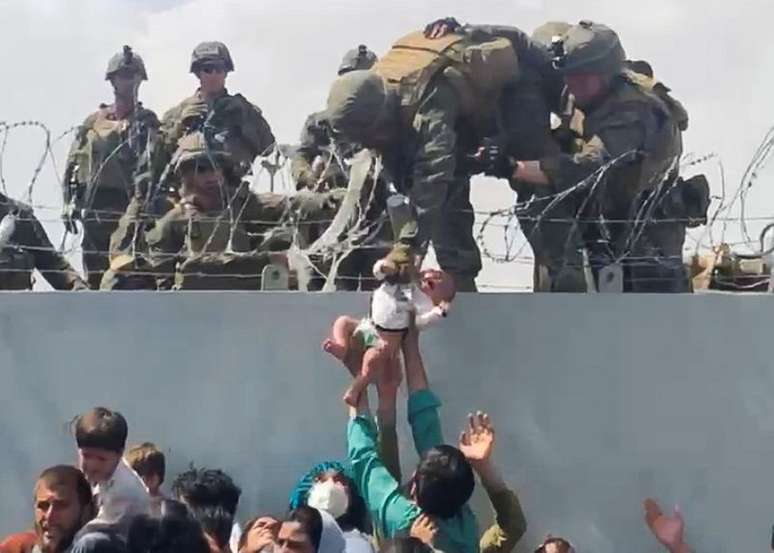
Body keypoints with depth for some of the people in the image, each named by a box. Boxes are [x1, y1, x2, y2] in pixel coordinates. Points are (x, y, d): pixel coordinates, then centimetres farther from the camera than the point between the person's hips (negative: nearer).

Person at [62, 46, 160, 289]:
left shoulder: (146, 120, 4)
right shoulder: (93, 121, 14)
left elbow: (150, 158, -13)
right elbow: (73, 163, 15)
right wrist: (69, 202, 6)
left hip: (130, 206, -4)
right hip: (94, 208, 4)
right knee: (95, 276, 6)